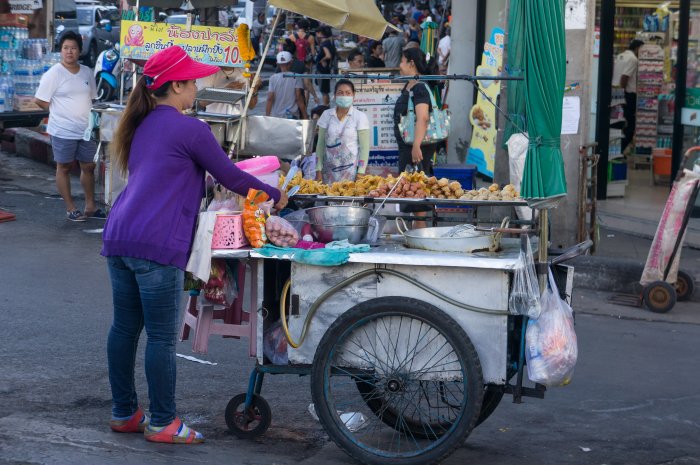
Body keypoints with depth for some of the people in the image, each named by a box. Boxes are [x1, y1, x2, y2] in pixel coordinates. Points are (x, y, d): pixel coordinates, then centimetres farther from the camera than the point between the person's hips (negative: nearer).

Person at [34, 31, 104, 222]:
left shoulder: (87, 72, 7)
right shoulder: (54, 74, -9)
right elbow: (39, 100, -9)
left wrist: (91, 116, 5)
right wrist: (59, 112, -6)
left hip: (86, 129, 5)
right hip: (63, 131, -5)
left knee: (88, 166, 12)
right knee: (64, 168, 5)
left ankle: (90, 206, 23)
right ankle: (70, 208, 12)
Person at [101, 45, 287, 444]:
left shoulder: (141, 125, 18)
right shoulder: (190, 129, -6)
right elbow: (230, 176, 1)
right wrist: (275, 196, 14)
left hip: (118, 235, 9)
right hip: (157, 244, -8)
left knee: (125, 327, 14)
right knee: (162, 336, -1)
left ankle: (124, 412, 22)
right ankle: (162, 423, 5)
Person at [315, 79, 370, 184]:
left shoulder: (360, 117, -2)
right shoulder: (326, 115, 5)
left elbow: (364, 147, -3)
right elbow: (320, 144, 8)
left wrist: (361, 173, -9)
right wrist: (318, 170, 3)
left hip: (351, 171, -2)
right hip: (329, 170, 2)